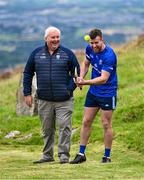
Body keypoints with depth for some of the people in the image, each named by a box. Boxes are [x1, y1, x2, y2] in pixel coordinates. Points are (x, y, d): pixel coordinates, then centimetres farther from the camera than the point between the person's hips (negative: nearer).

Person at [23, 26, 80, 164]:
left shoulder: (67, 53, 1)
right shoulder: (36, 54, 6)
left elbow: (76, 73, 6)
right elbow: (28, 74, 12)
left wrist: (70, 89, -8)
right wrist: (27, 93, 7)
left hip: (64, 101, -2)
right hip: (44, 100, 2)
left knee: (64, 127, -7)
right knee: (47, 129, 9)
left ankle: (63, 154, -1)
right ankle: (47, 155, 18)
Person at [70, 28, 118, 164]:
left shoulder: (109, 55, -25)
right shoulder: (89, 49, -3)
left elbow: (104, 79, -30)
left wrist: (86, 82, -41)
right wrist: (81, 77, -3)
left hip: (107, 93, -7)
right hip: (93, 92, 7)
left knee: (106, 124, -1)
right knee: (86, 122, 7)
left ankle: (107, 156, 9)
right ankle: (81, 154, 13)